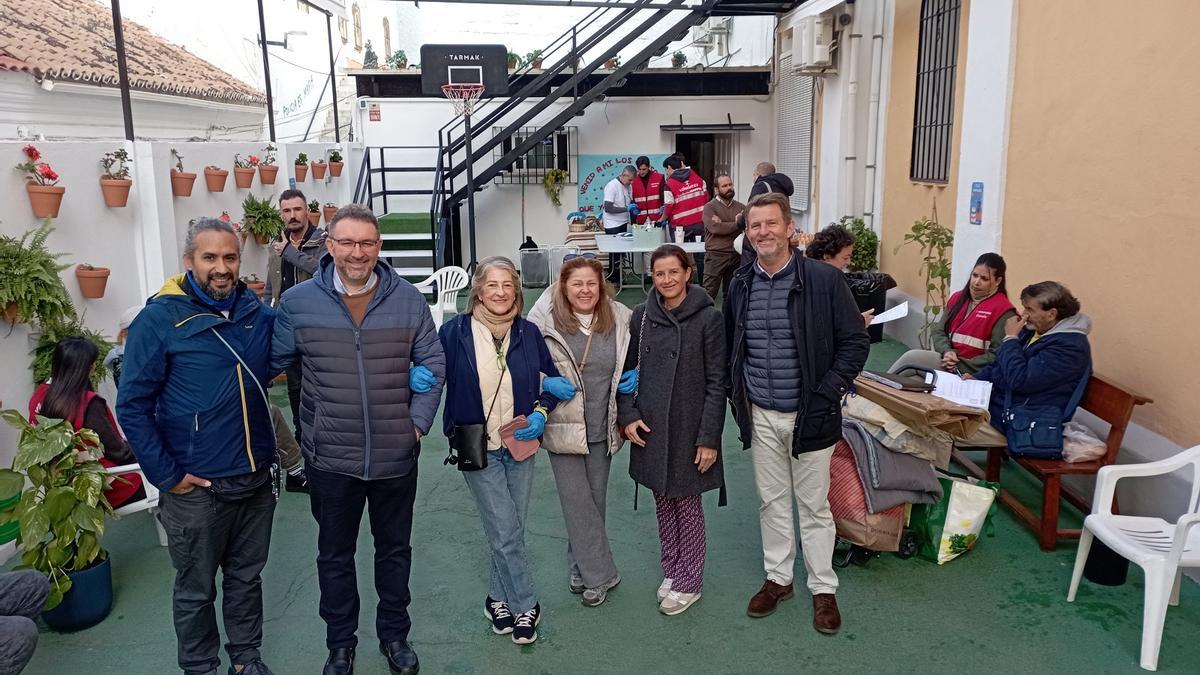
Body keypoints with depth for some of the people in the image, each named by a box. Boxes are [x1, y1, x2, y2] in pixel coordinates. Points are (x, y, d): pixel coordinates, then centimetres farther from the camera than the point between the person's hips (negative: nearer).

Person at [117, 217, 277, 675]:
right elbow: (132, 406, -11)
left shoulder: (257, 312, 1)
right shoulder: (160, 319, -13)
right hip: (196, 488, -4)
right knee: (196, 590, 13)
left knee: (246, 577, 20)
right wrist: (167, 476, -12)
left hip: (256, 480, 4)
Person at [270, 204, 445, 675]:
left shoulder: (409, 300, -4)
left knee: (394, 549, 18)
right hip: (330, 457, 0)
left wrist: (419, 422, -4)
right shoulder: (297, 303, -6)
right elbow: (274, 365, 3)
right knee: (335, 554, 17)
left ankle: (394, 635, 39)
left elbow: (433, 363, 2)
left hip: (396, 455, 1)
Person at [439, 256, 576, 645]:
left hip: (521, 446, 3)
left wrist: (541, 413, -10)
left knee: (511, 530, 13)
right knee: (506, 533, -3)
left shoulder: (528, 333, 0)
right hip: (479, 449, -3)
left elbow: (553, 381, 8)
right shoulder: (455, 332, -9)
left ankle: (499, 599, 33)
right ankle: (525, 606, 16)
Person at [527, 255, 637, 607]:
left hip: (603, 429, 3)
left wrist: (637, 375, -4)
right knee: (577, 503, 0)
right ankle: (600, 574, 16)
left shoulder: (620, 319, -2)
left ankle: (581, 571, 32)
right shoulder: (544, 321, -11)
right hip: (563, 428, -3)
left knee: (595, 501, 14)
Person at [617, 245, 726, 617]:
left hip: (688, 428, -4)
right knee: (663, 502, 16)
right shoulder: (641, 316, 2)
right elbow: (626, 370, 9)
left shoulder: (708, 318, -10)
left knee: (688, 503, 7)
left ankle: (689, 581, 24)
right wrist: (628, 416, -3)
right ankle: (672, 570, 34)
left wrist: (709, 437, -12)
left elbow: (717, 383, -9)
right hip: (651, 428, 4)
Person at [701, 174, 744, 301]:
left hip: (736, 256, 4)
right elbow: (714, 228, -17)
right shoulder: (710, 207, -1)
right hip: (716, 256, -4)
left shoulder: (741, 207, 12)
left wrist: (724, 225, -16)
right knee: (709, 294, -6)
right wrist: (736, 224, -7)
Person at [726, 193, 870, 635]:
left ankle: (823, 589, 25)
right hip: (761, 416, 4)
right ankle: (778, 578, 33)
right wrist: (737, 395, 6)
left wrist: (826, 391, -15)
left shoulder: (824, 280, -11)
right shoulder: (741, 285, 3)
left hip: (810, 415, -4)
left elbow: (855, 343, -7)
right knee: (771, 501, 16)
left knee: (814, 505, 9)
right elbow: (730, 347, 15)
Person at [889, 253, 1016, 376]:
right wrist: (946, 351, -9)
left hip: (970, 369, -6)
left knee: (910, 357, -19)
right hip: (949, 360, 6)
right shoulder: (958, 298, 15)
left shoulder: (1003, 311, -8)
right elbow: (938, 331, 13)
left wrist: (960, 364, -17)